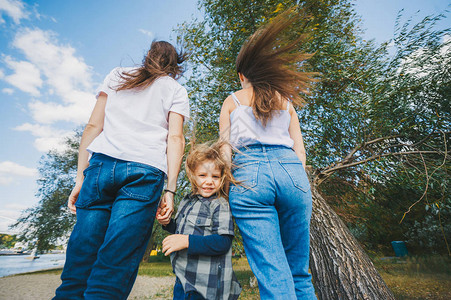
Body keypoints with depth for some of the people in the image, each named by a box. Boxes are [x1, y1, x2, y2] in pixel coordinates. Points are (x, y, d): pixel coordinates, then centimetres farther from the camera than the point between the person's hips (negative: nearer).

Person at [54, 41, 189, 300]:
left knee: (81, 259, 8)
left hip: (102, 164, 3)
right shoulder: (177, 91, 17)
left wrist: (81, 177, 13)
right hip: (146, 171, -2)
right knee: (115, 268, 0)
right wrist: (170, 190, -3)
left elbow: (93, 126, 14)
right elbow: (175, 139, 1)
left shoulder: (117, 76, 24)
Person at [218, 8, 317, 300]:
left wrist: (224, 187, 12)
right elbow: (300, 149, 17)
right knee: (299, 273, 14)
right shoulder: (286, 99, 24)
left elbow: (225, 149, 9)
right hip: (292, 171, 3)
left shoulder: (232, 100, 18)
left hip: (248, 173, -2)